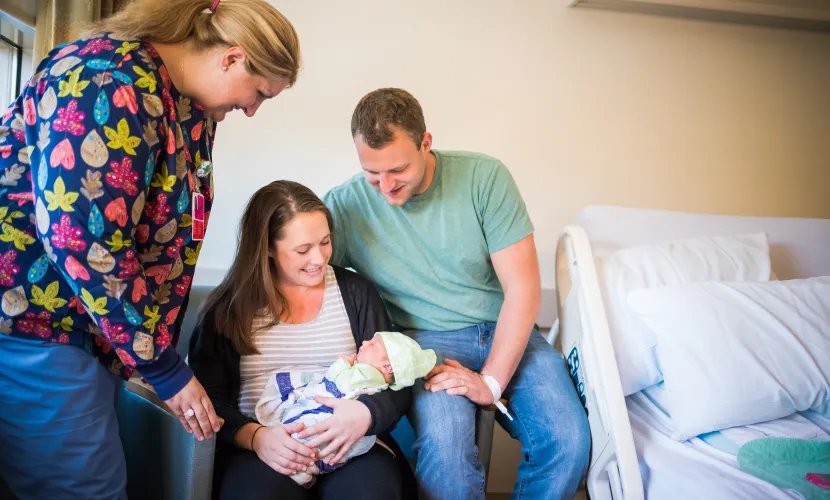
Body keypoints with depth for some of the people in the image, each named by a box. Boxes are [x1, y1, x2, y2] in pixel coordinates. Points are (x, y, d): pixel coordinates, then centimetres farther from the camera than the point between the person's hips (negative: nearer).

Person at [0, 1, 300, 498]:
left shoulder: (189, 103, 7)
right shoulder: (110, 84, -22)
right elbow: (83, 243, -27)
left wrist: (157, 354, 12)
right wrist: (163, 368, -17)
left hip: (92, 314, 9)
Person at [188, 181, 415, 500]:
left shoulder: (355, 292, 7)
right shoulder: (229, 307, 6)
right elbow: (209, 399, 2)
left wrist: (367, 414, -18)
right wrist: (254, 436, -17)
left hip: (353, 446, 1)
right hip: (263, 452, 0)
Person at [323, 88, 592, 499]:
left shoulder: (484, 176, -8)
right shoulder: (345, 205, -6)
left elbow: (523, 287, -8)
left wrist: (491, 381, -14)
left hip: (505, 331, 2)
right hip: (426, 338, -1)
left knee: (569, 441, -19)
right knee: (445, 443, -31)